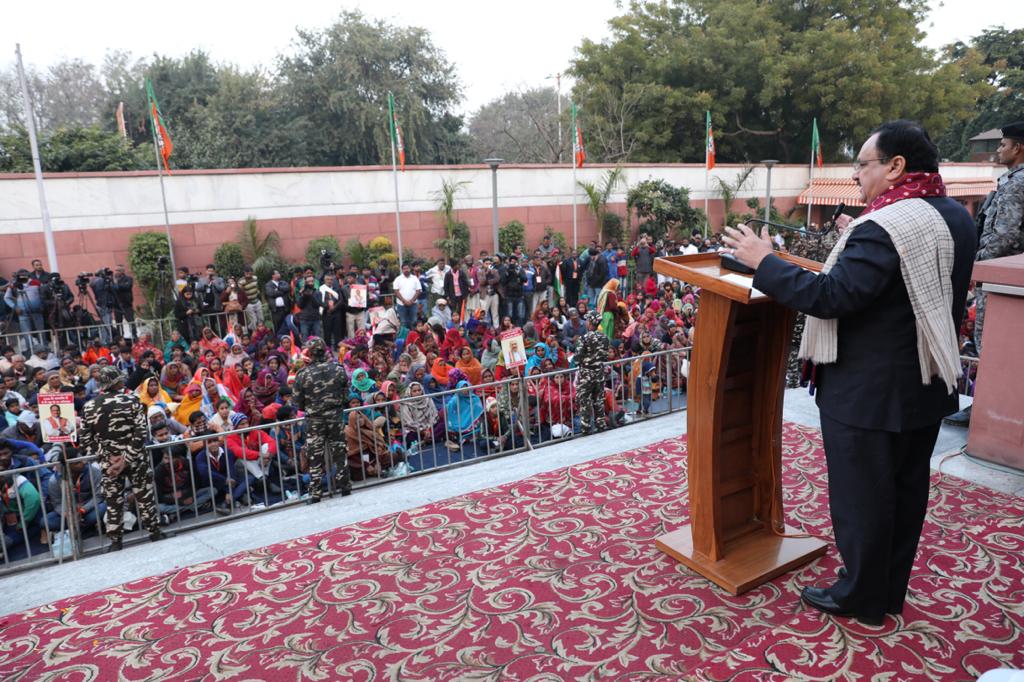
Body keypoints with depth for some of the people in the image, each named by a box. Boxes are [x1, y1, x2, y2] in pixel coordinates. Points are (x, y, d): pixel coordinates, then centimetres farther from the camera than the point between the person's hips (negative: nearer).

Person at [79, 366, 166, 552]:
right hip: (135, 459, -2)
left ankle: (115, 541, 19)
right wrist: (127, 457, -13)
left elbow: (85, 440, -3)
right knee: (144, 496, 10)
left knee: (113, 501, 12)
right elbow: (141, 432, -17)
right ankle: (155, 533, 20)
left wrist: (106, 457, -4)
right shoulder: (131, 401, -10)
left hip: (108, 462, 2)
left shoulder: (89, 407, -2)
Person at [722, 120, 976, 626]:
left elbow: (829, 297, -29)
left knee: (860, 495, 7)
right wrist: (855, 246, 16)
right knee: (906, 489, 19)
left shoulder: (883, 229, -24)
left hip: (868, 394, -9)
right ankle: (892, 590, 37)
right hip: (928, 385, 9)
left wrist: (764, 262, -20)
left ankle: (861, 598, 25)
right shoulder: (956, 217, 6)